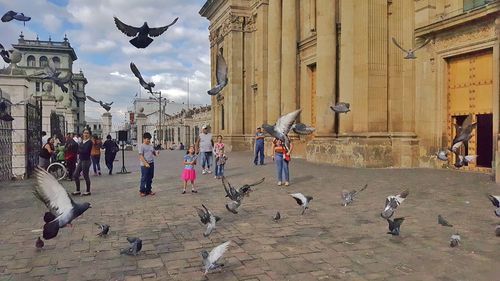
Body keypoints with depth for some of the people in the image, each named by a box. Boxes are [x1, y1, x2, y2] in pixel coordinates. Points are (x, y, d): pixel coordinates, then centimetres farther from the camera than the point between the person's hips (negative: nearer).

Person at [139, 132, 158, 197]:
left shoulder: (151, 146, 12)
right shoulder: (142, 146, -7)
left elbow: (154, 153, 19)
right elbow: (141, 156, -12)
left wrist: (156, 153, -6)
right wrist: (146, 163, -18)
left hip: (151, 164, 6)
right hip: (145, 165, -6)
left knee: (150, 178, 11)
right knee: (144, 178, 0)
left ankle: (148, 190, 20)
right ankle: (142, 191, 9)